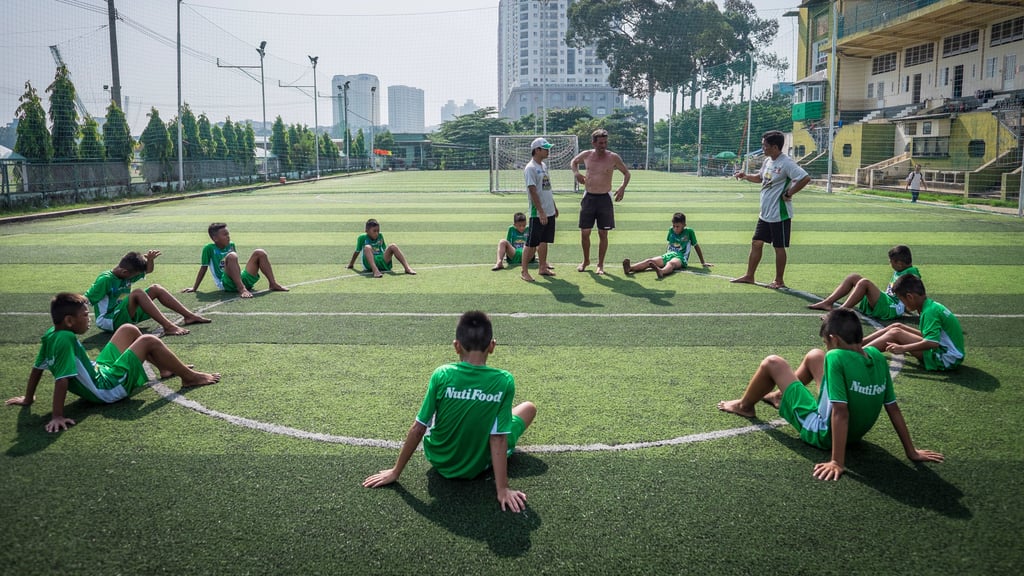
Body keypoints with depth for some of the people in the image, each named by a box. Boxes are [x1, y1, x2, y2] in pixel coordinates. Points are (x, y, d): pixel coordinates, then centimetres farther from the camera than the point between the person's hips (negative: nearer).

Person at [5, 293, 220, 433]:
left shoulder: (50, 335, -3)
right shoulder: (65, 339, -30)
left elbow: (37, 368, 7)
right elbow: (62, 379, -33)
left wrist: (28, 399, 17)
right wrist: (57, 417, -35)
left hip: (99, 370, 10)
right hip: (108, 388, -10)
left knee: (129, 329, 16)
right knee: (149, 341, -10)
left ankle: (166, 369, 32)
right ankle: (189, 377, 6)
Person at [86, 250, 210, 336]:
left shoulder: (127, 274, 4)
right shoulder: (105, 280, -21)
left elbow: (148, 270, 15)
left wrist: (150, 260, -6)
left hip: (127, 314, 9)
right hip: (108, 321, -9)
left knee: (156, 289, 3)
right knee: (137, 293, -33)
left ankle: (189, 316, 0)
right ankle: (168, 326, -41)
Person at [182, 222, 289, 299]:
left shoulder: (231, 245, 16)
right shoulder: (209, 249, -1)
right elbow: (203, 269, 1)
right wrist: (194, 288, 2)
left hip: (243, 279, 6)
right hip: (226, 284, -6)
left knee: (259, 252, -6)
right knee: (231, 256, -31)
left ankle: (273, 284, -14)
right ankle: (242, 289, -41)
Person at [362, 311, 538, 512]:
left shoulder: (442, 375, -19)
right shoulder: (504, 381, -21)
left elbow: (418, 429, -13)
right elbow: (498, 439, -21)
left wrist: (395, 472, -2)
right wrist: (502, 489, -15)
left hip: (438, 460, 2)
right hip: (477, 466, -2)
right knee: (529, 408, 16)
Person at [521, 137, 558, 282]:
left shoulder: (544, 166, 13)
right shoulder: (530, 168, -15)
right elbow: (533, 191, -19)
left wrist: (554, 206, 22)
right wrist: (541, 212, -23)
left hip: (549, 212, 9)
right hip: (538, 214, -9)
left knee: (544, 241, 15)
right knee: (531, 243, -5)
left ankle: (542, 268, 24)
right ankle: (524, 272, 1)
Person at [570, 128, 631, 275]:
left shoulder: (613, 157, -6)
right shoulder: (586, 155, 1)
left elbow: (626, 173, 6)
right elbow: (573, 162, 22)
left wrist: (622, 187, -11)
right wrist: (576, 173, 1)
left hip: (605, 198, -2)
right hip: (589, 197, 2)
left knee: (603, 233, 3)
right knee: (584, 232, 4)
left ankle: (600, 264, 15)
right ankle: (586, 260, 25)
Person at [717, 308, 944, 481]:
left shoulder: (836, 357, -30)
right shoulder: (877, 356, -10)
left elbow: (841, 413, -32)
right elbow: (893, 408, -5)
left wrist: (837, 462, -29)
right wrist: (912, 452, 3)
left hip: (823, 433, -7)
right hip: (857, 432, 7)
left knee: (772, 363, 2)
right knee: (814, 355, 20)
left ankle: (745, 406, 31)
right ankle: (779, 396, 45)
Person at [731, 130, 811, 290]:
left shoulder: (786, 163, -19)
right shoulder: (768, 161, 8)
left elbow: (805, 178, -27)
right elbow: (760, 178, 26)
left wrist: (789, 193, -20)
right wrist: (745, 176, 9)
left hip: (779, 214, -9)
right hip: (765, 212, 9)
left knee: (779, 247, 3)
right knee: (756, 243, 12)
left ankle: (779, 281, 15)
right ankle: (749, 276, 22)